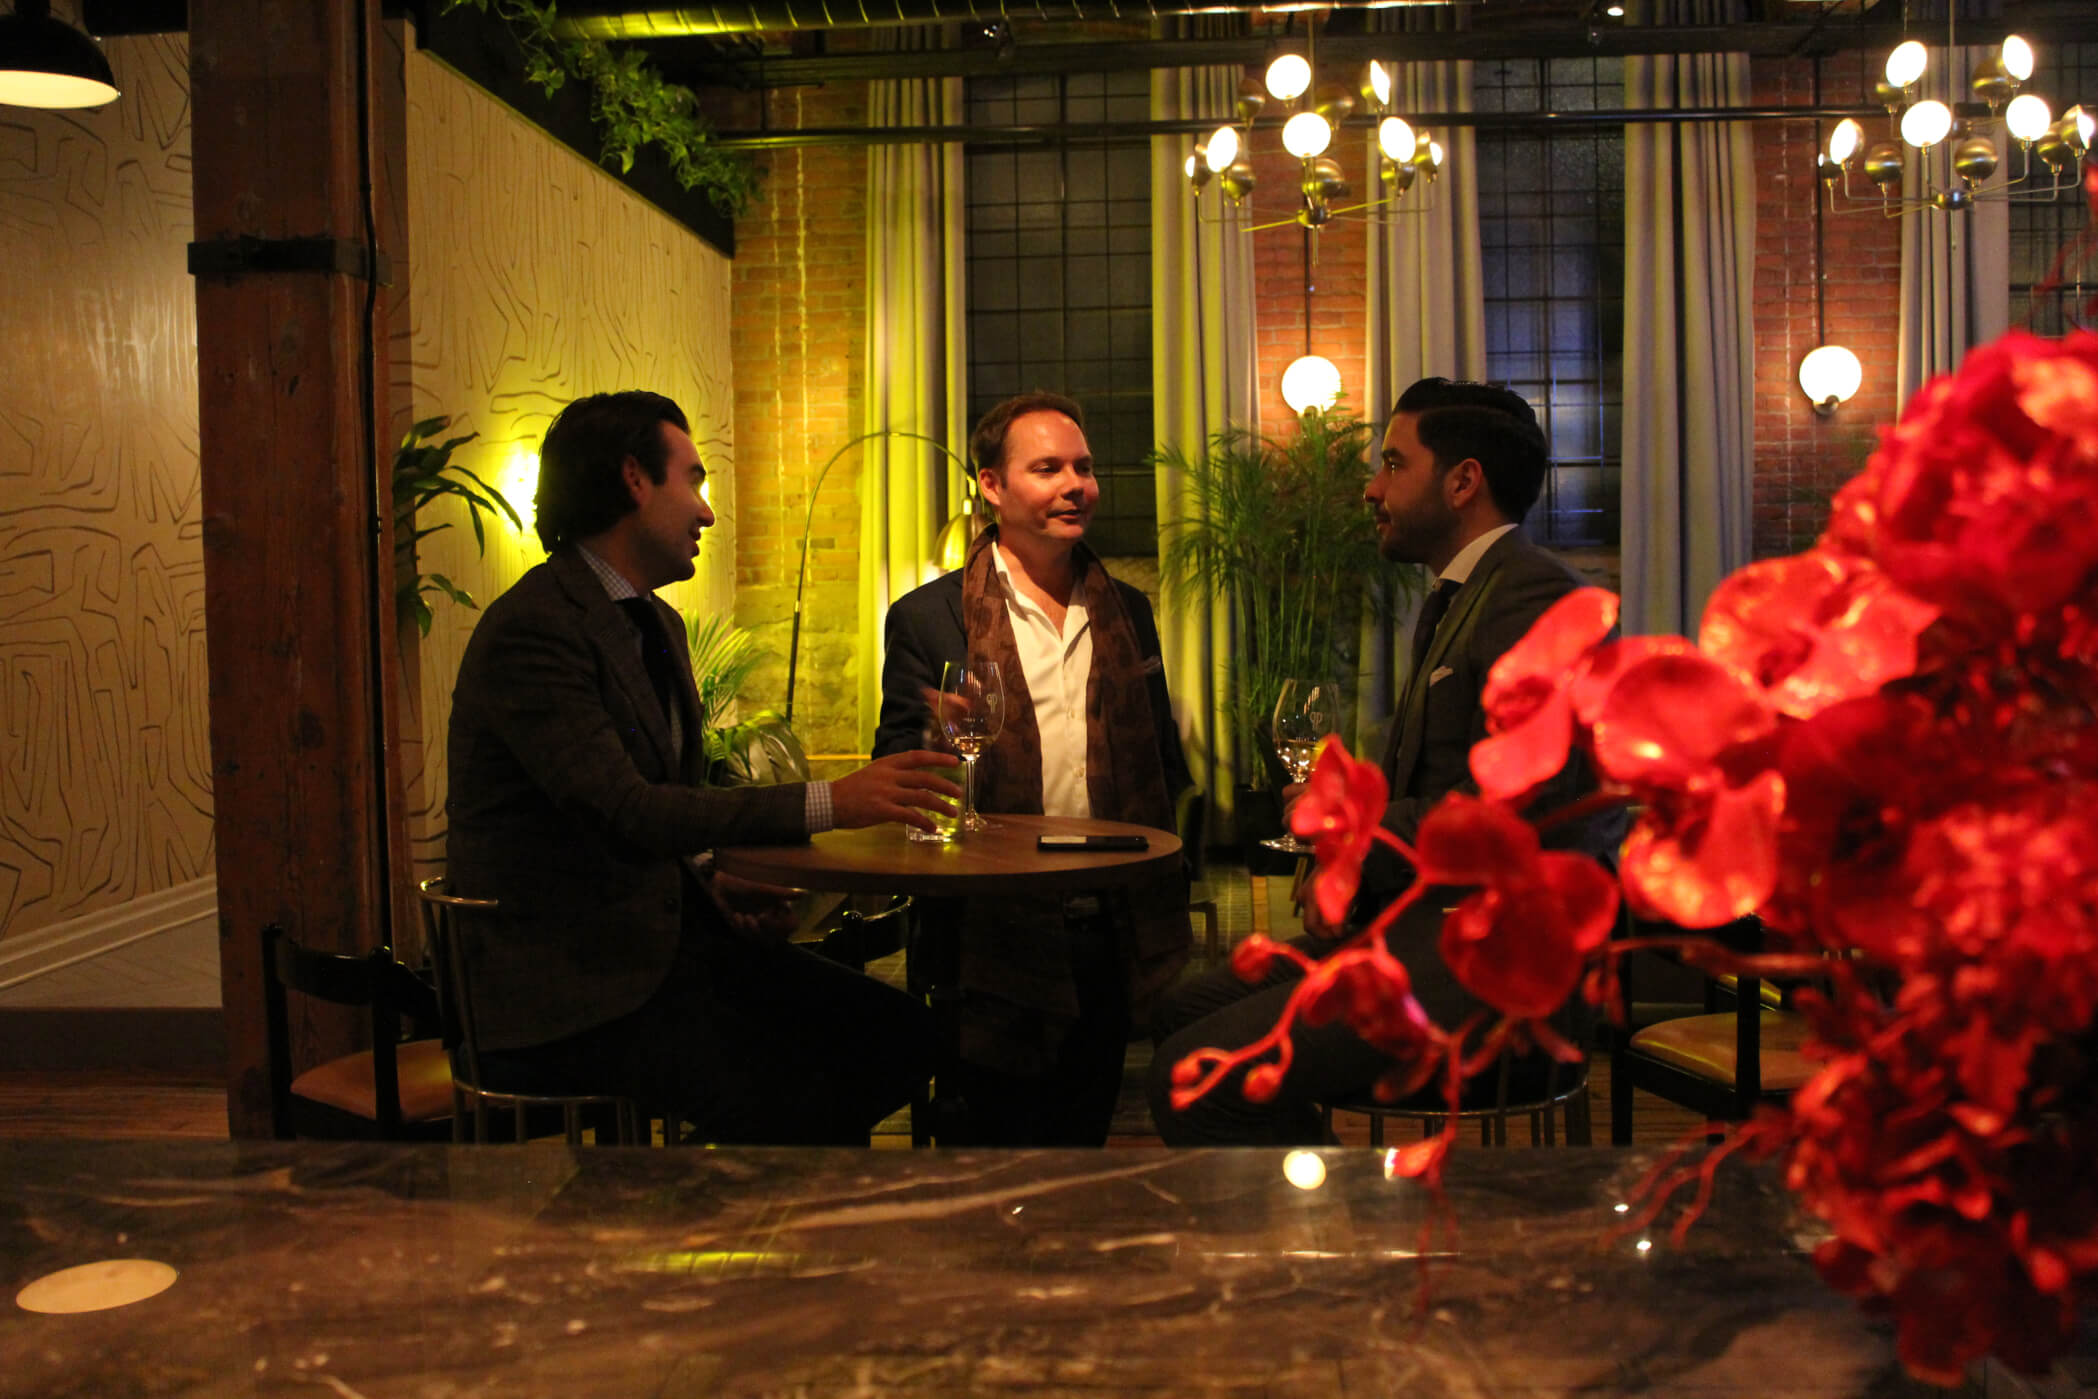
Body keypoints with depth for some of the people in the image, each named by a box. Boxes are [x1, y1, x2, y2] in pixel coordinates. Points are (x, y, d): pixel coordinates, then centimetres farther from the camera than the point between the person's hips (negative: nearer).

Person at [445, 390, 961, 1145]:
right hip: (566, 989, -9)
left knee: (896, 1031, -8)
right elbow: (624, 812, -26)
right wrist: (827, 802, -28)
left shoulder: (658, 624, 16)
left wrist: (712, 888, 1)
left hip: (659, 937, 9)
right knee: (790, 1098, -27)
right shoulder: (531, 629, -15)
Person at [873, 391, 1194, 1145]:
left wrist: (1167, 902, 3)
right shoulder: (928, 618, 0)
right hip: (996, 940, -3)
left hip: (1114, 936, 4)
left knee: (1082, 1139, 12)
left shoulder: (1129, 612, 13)